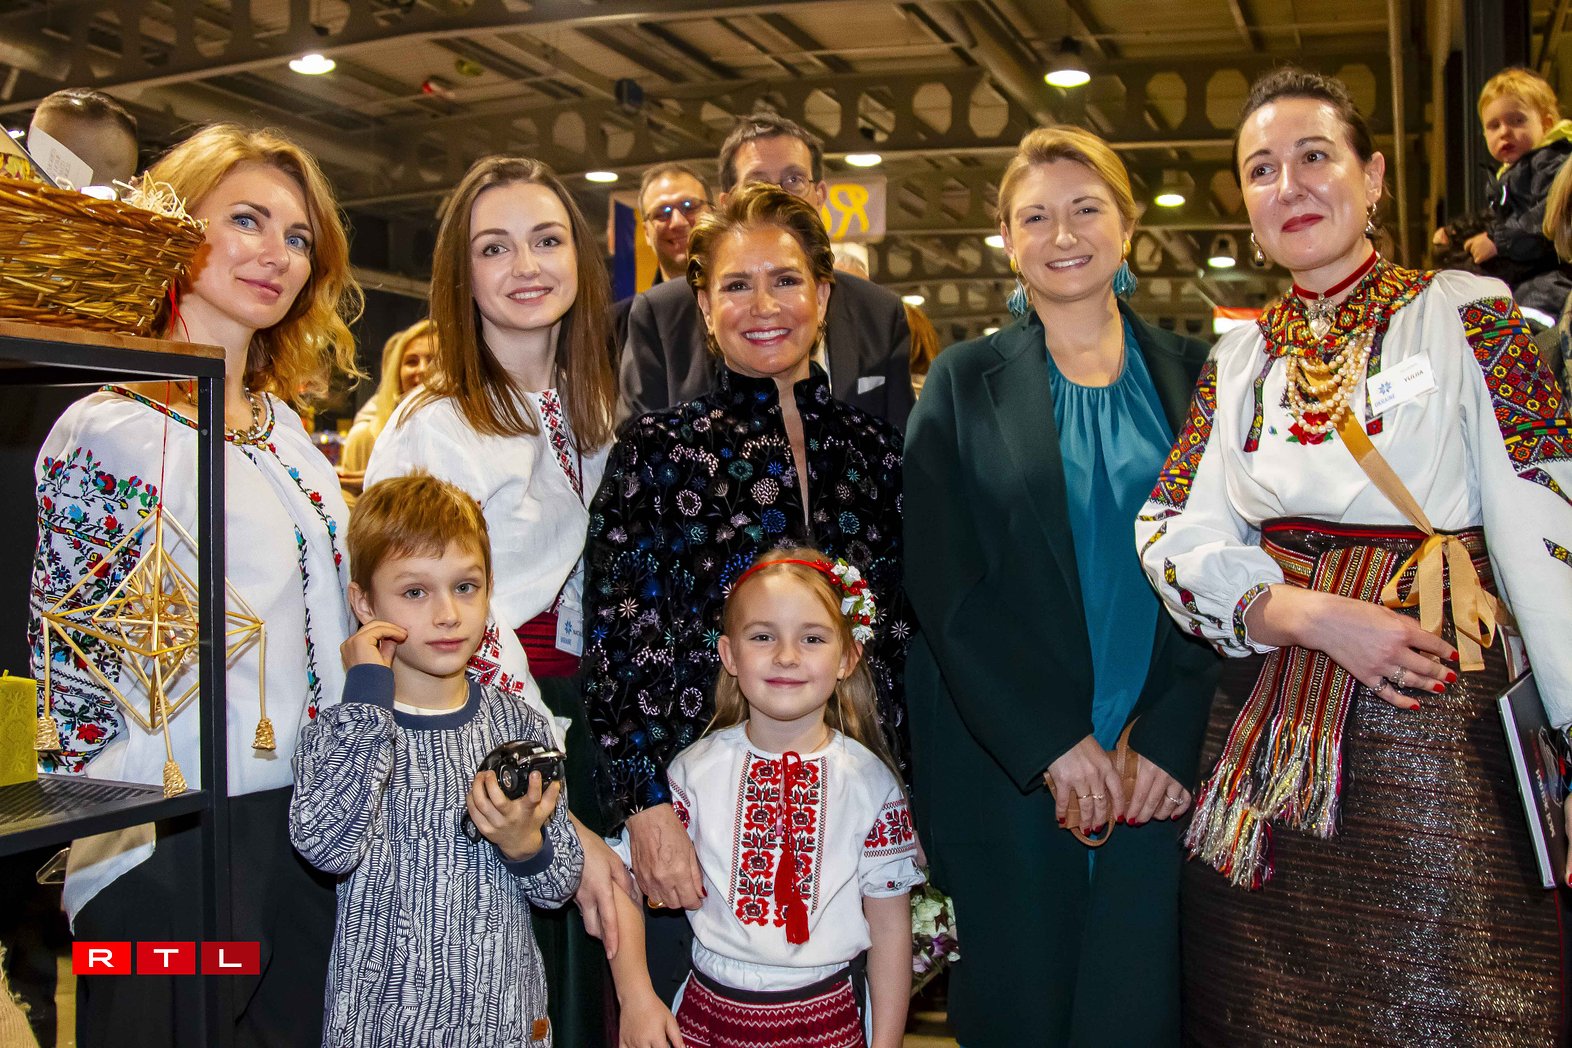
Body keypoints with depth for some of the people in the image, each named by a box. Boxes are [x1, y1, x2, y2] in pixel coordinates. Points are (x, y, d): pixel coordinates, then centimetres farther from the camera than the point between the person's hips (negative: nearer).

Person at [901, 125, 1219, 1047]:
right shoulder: (966, 382, 3)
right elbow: (941, 582, -4)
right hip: (1004, 761, -1)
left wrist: (1175, 741, -9)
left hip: (1166, 763, 1)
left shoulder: (1194, 376, 7)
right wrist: (1051, 742, -11)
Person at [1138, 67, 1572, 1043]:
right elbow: (1175, 536, 1)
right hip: (1267, 735, 4)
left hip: (1433, 725, -4)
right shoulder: (1242, 356, 10)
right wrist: (1313, 616, -15)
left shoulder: (1465, 315, -2)